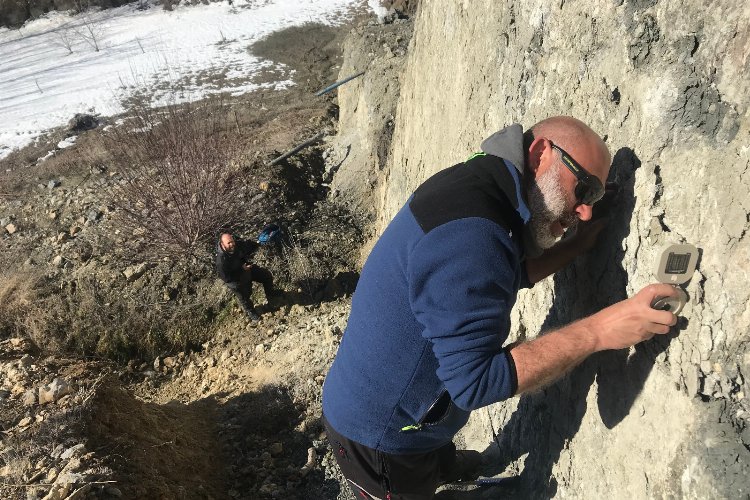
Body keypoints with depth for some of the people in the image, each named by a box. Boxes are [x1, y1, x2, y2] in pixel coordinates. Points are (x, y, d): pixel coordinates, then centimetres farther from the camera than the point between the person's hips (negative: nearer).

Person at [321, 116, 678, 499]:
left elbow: (504, 277, 13)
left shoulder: (480, 189, -2)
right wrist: (598, 331, -31)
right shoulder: (466, 235, -33)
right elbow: (474, 382, -32)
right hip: (381, 436, -8)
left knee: (440, 464, 32)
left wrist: (576, 246, 2)